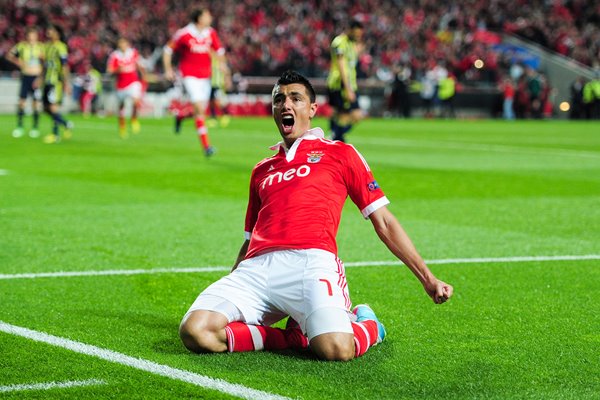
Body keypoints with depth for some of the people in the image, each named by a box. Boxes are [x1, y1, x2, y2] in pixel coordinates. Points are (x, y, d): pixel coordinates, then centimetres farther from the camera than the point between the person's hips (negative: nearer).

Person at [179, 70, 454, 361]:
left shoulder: (340, 154, 19)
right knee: (195, 331, -24)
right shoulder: (262, 171, 31)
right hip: (256, 268, 4)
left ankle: (367, 326, 6)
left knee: (336, 349, -33)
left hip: (310, 262, -4)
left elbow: (384, 223, 17)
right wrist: (226, 295, 27)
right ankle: (294, 337, -3)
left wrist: (427, 279, 10)